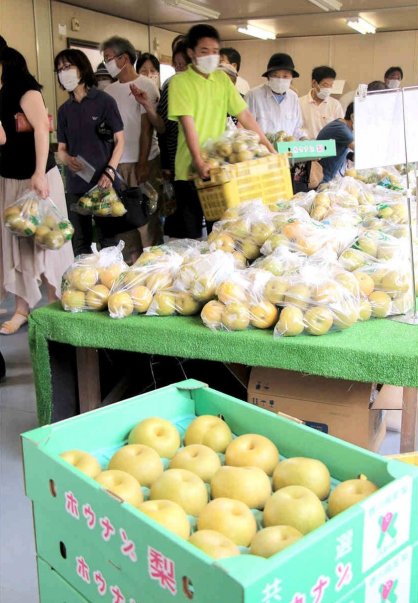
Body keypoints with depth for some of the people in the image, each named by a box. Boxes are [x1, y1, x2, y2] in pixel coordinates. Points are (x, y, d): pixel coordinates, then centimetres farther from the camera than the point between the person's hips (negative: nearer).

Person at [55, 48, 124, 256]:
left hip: (102, 182, -4)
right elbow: (61, 149, 15)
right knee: (80, 243, 9)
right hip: (75, 184, 4)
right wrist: (67, 159, -9)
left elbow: (119, 141, -1)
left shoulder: (104, 101, 0)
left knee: (108, 241, 1)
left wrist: (110, 171, -14)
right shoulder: (64, 109, 13)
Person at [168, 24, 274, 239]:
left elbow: (244, 115, 8)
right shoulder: (180, 81, -5)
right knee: (190, 235, 1)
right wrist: (199, 161, -26)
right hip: (190, 170, -5)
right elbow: (187, 123, -16)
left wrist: (268, 146, 2)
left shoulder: (222, 79, 10)